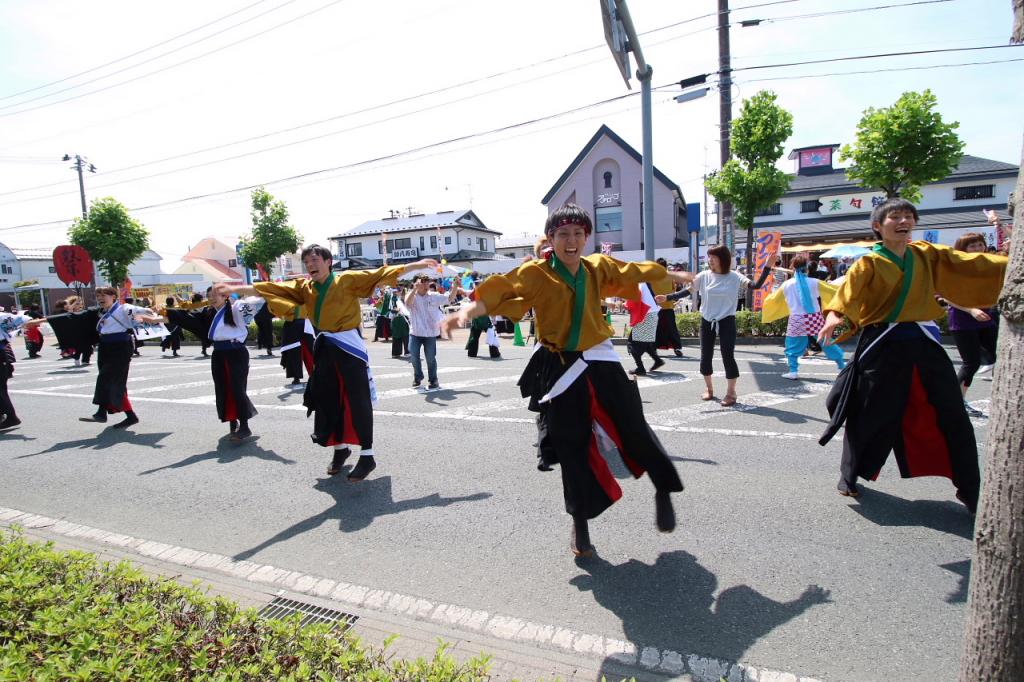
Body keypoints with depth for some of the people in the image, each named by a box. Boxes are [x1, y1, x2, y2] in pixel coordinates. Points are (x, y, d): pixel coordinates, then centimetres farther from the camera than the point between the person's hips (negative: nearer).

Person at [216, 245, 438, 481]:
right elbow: (271, 289, 6)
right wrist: (235, 289, -1)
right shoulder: (304, 287, 9)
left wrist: (416, 265, -11)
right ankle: (340, 448, 31)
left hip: (349, 346, -5)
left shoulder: (348, 280, -5)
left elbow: (379, 274, -8)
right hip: (325, 348, 6)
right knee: (328, 400, 12)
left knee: (358, 401, -3)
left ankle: (367, 456, 6)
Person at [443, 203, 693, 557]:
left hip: (600, 362, 3)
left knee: (634, 430, 3)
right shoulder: (535, 273, -11)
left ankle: (664, 490, 34)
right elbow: (502, 289, -28)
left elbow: (635, 272, 20)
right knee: (571, 448, 6)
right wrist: (470, 309, -47)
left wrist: (673, 276, 34)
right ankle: (580, 523, 28)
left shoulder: (599, 267, 3)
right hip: (559, 369, -2)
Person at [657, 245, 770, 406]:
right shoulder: (704, 276, -2)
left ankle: (731, 393, 8)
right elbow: (687, 291, 0)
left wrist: (768, 267, -23)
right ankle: (709, 389, 27)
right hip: (707, 321, 3)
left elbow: (756, 286, -15)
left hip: (726, 322, -2)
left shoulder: (734, 277, -6)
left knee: (728, 357, -5)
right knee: (706, 357, 8)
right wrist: (667, 298, -8)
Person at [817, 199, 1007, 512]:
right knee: (871, 416, 4)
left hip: (924, 343, 5)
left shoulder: (928, 255, 9)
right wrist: (834, 314, -40)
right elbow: (848, 291, -21)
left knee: (953, 416, 10)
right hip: (883, 346, -5)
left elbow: (972, 264, 11)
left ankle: (969, 488, 26)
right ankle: (850, 476, 24)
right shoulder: (869, 263, -7)